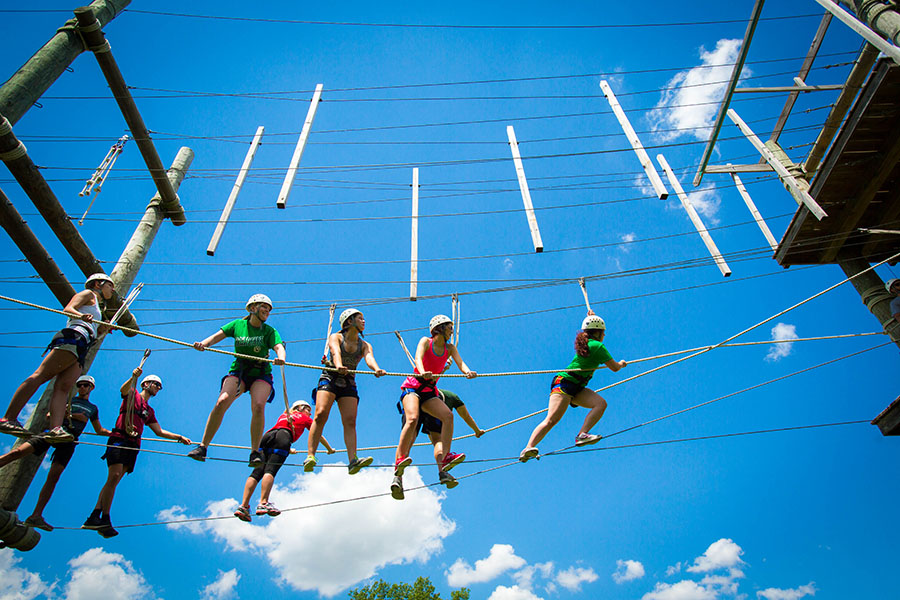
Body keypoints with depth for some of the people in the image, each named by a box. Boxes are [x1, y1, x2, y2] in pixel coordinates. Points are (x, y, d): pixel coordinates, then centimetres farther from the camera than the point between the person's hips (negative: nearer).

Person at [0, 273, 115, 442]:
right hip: (73, 337, -8)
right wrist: (81, 316, -21)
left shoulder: (96, 306, 39)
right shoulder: (88, 294, 17)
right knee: (40, 375, -17)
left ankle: (55, 429, -30)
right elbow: (68, 309, -3)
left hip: (80, 351, 8)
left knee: (63, 386, -12)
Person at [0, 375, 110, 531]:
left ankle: (36, 516, -17)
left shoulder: (93, 408, 27)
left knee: (54, 476, -13)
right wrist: (73, 415, -2)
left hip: (69, 439, 1)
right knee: (18, 452, -22)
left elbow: (100, 430, 32)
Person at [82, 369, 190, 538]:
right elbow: (123, 389, -13)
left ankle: (94, 517, -2)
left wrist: (179, 438, 18)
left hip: (134, 445, 6)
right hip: (119, 439, -6)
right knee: (115, 475, -19)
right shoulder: (132, 394, 12)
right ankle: (105, 519, -21)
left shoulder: (150, 411, 29)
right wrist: (133, 377, -33)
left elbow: (160, 432, 27)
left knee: (114, 479, -1)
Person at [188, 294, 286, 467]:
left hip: (261, 374, -1)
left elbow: (279, 347, -16)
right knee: (221, 402, -20)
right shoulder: (238, 324, 5)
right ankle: (203, 446, -9)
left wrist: (281, 358, -39)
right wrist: (203, 344, -24)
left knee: (258, 406, -25)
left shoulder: (269, 331, -1)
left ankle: (255, 452, -15)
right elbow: (217, 336, -3)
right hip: (238, 371, 1)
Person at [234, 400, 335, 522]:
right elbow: (319, 436, 38)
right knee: (271, 470, -21)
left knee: (257, 471, -8)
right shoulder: (305, 418, 30)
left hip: (267, 435, 5)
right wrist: (330, 449, 52)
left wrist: (289, 450, 68)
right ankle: (263, 503, -36)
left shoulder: (284, 415, 41)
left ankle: (244, 506, -20)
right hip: (283, 437, -5)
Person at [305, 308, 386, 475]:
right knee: (321, 414, -20)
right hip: (329, 379, -3)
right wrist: (339, 366, -44)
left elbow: (369, 357, -12)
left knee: (350, 421, -11)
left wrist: (376, 369, -37)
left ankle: (353, 460, -21)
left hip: (349, 384, 3)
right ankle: (310, 456, -21)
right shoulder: (335, 337, 1)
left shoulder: (365, 345, 9)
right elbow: (335, 352, -21)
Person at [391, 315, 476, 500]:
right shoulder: (426, 341, -1)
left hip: (429, 391, 5)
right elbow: (418, 357, -20)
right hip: (412, 387, -5)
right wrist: (422, 372, -43)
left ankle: (444, 457, -20)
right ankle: (399, 460, -34)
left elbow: (460, 362, -5)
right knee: (412, 418, -30)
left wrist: (468, 372, -30)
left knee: (448, 416, -19)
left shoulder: (450, 348, 13)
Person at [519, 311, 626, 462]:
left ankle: (582, 435, -20)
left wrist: (590, 318, 53)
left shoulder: (585, 342, 17)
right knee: (552, 419, -23)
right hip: (564, 383, -10)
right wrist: (621, 364, 21)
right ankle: (528, 449, -30)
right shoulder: (598, 346, -8)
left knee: (601, 403, -9)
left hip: (576, 387, 10)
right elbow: (614, 368, -1)